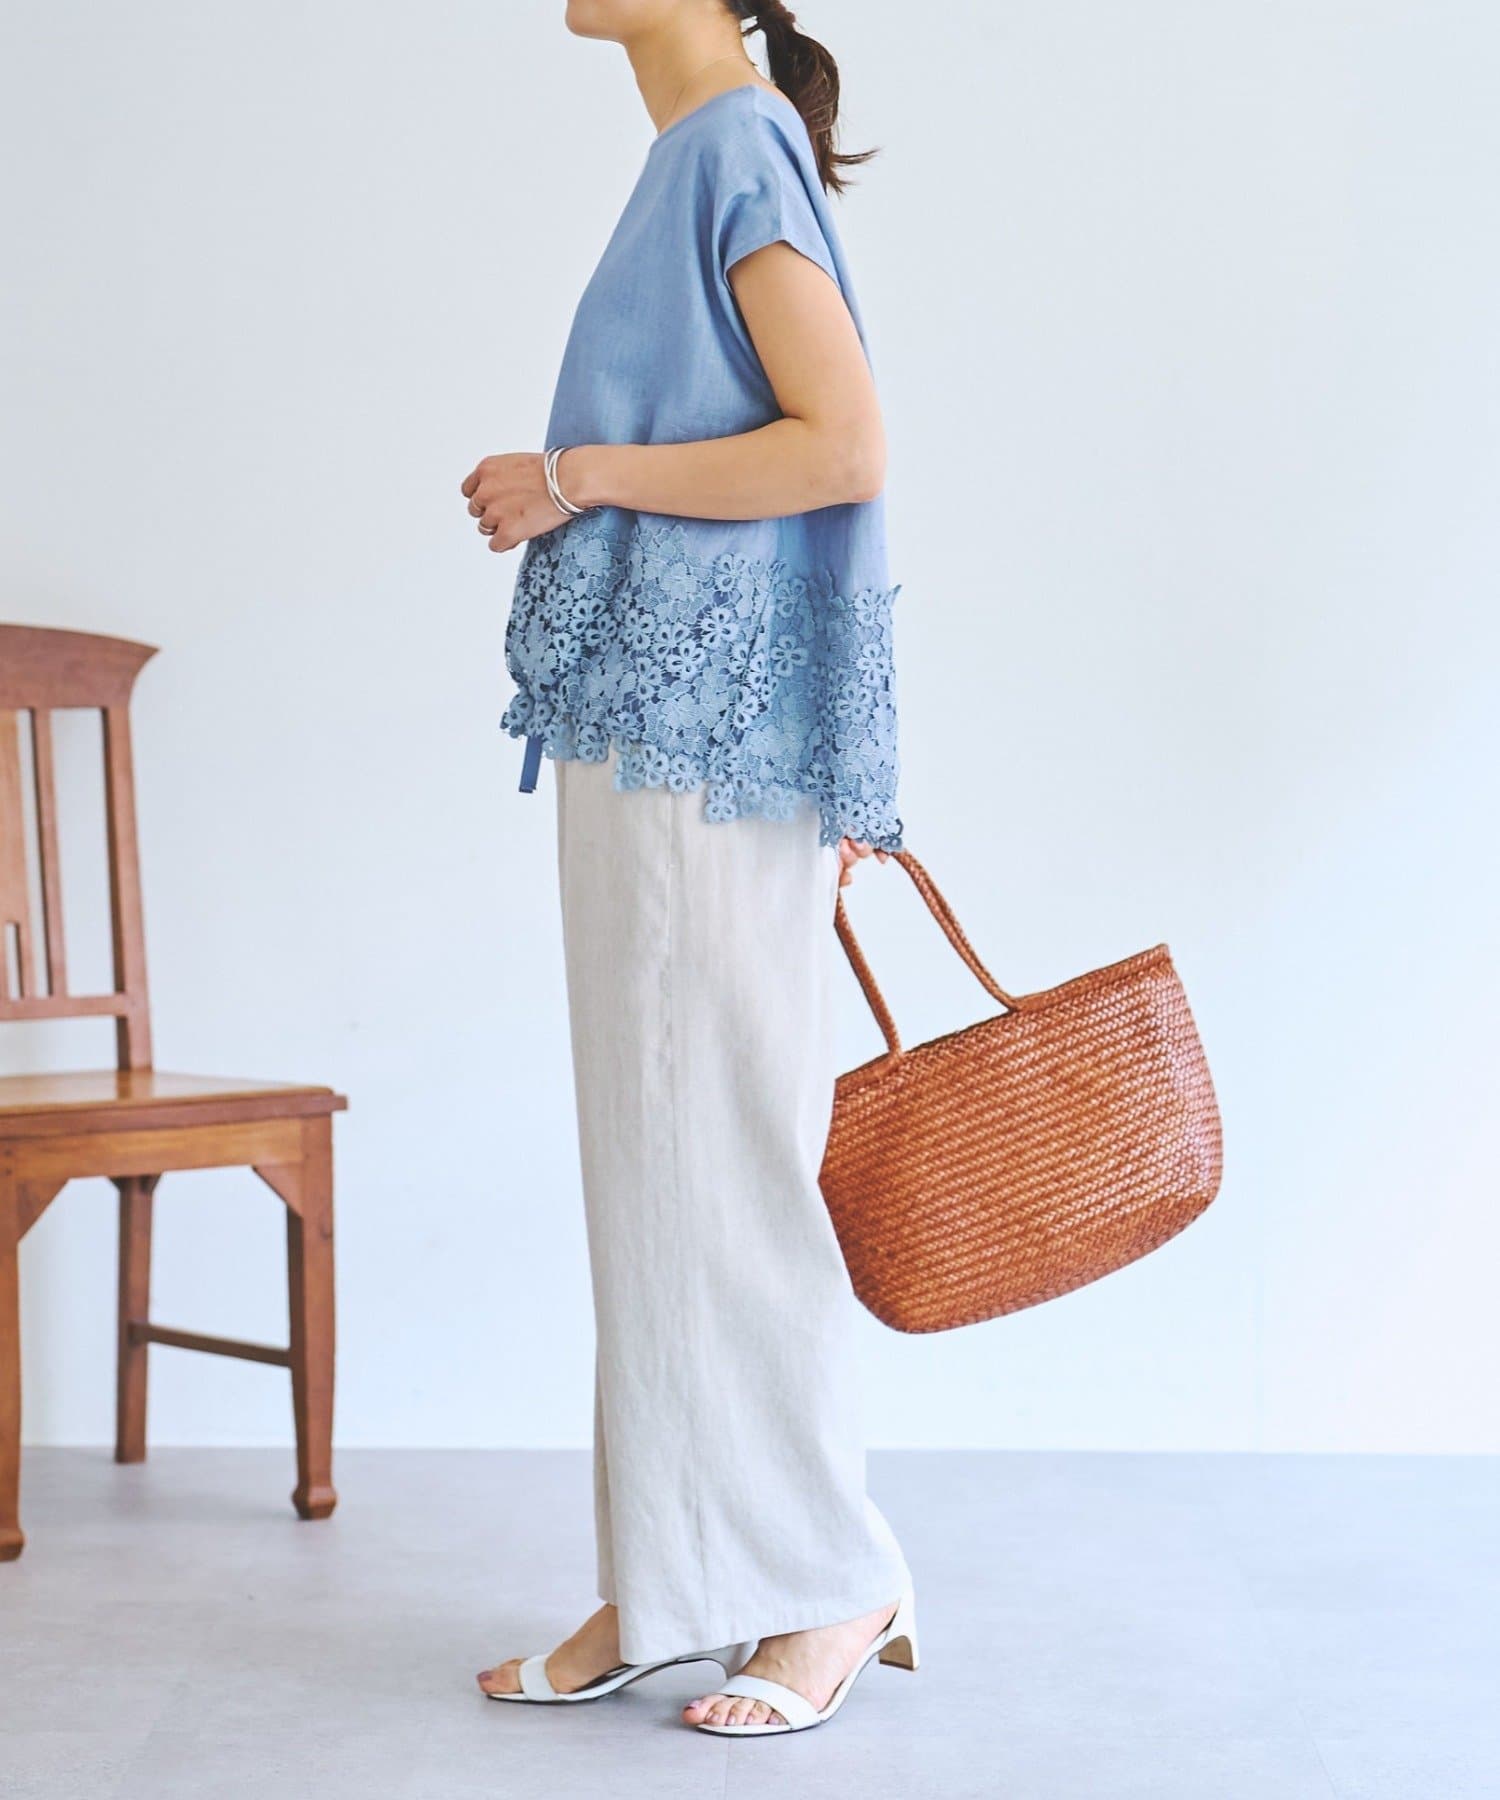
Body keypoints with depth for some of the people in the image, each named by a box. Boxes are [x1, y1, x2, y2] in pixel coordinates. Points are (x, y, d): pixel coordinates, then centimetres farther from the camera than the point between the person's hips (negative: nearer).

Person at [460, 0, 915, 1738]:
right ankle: (668, 1585, 19)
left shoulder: (738, 146, -10)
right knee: (651, 1152, 11)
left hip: (708, 744, -9)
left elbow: (844, 446, -20)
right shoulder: (698, 157, 17)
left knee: (721, 1152, -4)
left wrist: (579, 476, -14)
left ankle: (833, 1579, 9)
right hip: (644, 730, 9)